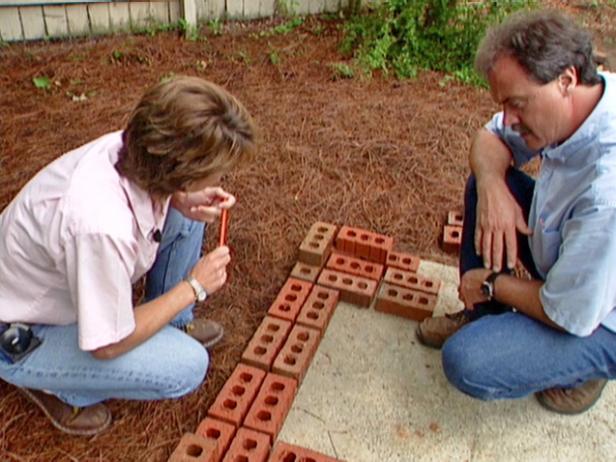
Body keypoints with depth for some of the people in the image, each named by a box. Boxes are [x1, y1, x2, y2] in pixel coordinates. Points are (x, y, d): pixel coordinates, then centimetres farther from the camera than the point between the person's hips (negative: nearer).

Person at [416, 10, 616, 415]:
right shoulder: (583, 94, -15)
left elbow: (569, 316, -30)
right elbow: (491, 138, 1)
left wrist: (492, 283, -13)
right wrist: (492, 187, -21)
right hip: (571, 260, 8)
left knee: (466, 363, -24)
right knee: (486, 181, -2)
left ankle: (579, 370, 7)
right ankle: (483, 317, 13)